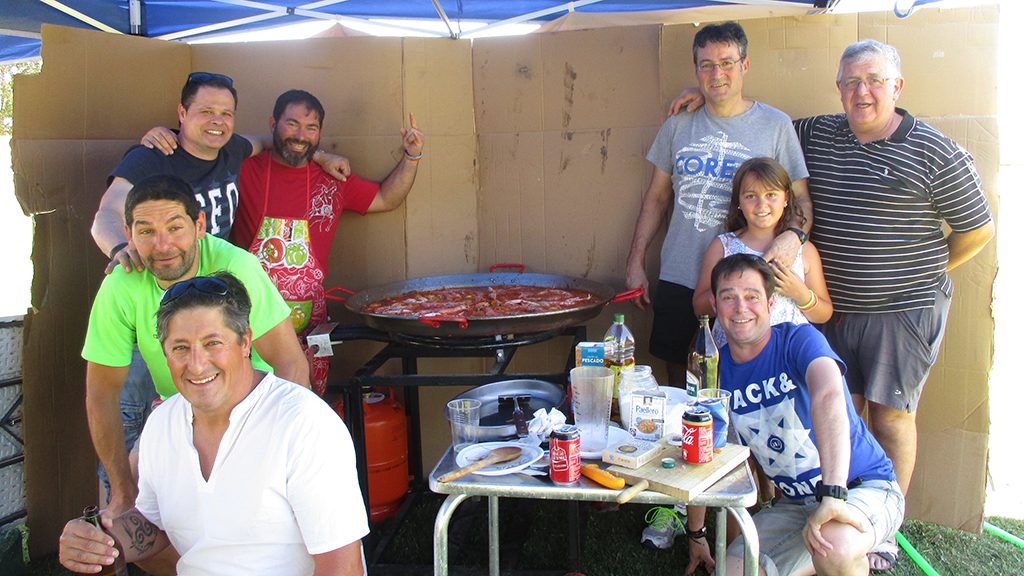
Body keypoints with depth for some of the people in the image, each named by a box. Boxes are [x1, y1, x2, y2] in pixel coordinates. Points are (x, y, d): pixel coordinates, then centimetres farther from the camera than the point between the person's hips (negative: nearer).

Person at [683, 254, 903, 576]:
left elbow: (829, 396, -39)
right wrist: (695, 534, 14)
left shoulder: (799, 340, -17)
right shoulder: (716, 371, 0)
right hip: (796, 503, 6)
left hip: (864, 487, -5)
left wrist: (832, 495, -52)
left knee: (832, 547, -36)